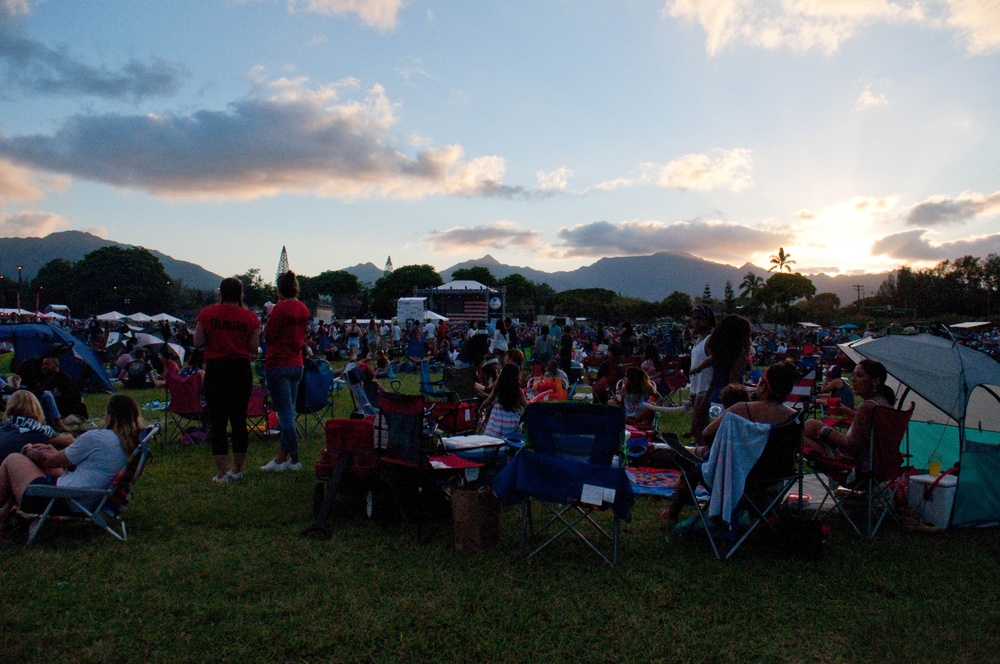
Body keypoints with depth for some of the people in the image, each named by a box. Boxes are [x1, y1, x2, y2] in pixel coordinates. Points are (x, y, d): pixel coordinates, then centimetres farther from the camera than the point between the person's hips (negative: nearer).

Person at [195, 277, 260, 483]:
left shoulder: (207, 314, -3)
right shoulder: (250, 317, -2)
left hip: (215, 369, -1)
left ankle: (221, 472, 2)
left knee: (217, 421, 3)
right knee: (239, 419, 11)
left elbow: (198, 342, -4)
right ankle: (237, 469, 19)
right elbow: (254, 348, -3)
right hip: (241, 370, 1)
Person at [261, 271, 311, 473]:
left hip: (278, 364, -7)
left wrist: (270, 315, 3)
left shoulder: (280, 308, -14)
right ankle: (281, 457, 19)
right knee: (287, 411, 12)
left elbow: (268, 335, -11)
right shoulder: (304, 309, 7)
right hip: (296, 364, 7)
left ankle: (294, 458, -1)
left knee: (285, 412, -3)